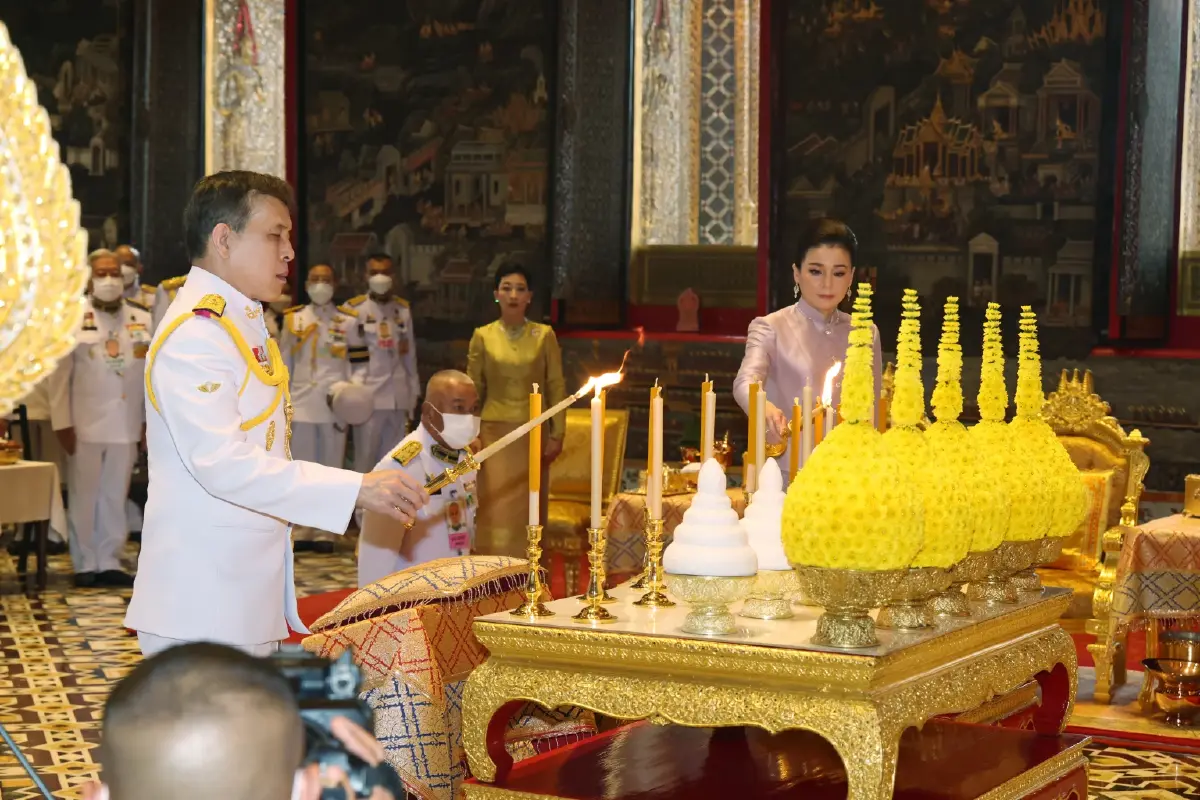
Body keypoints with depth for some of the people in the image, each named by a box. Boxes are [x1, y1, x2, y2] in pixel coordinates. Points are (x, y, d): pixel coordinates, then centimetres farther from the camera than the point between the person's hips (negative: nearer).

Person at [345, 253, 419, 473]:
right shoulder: (353, 308, -1)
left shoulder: (403, 309, 11)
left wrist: (413, 393, 11)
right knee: (365, 459, -4)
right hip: (367, 395, -4)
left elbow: (410, 354, 13)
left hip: (398, 396, 4)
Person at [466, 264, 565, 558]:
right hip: (495, 434, 0)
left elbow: (556, 387, 2)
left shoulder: (544, 335, 1)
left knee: (528, 510, 6)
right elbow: (473, 390, 4)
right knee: (497, 511, -3)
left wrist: (557, 434, -3)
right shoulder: (483, 336, 1)